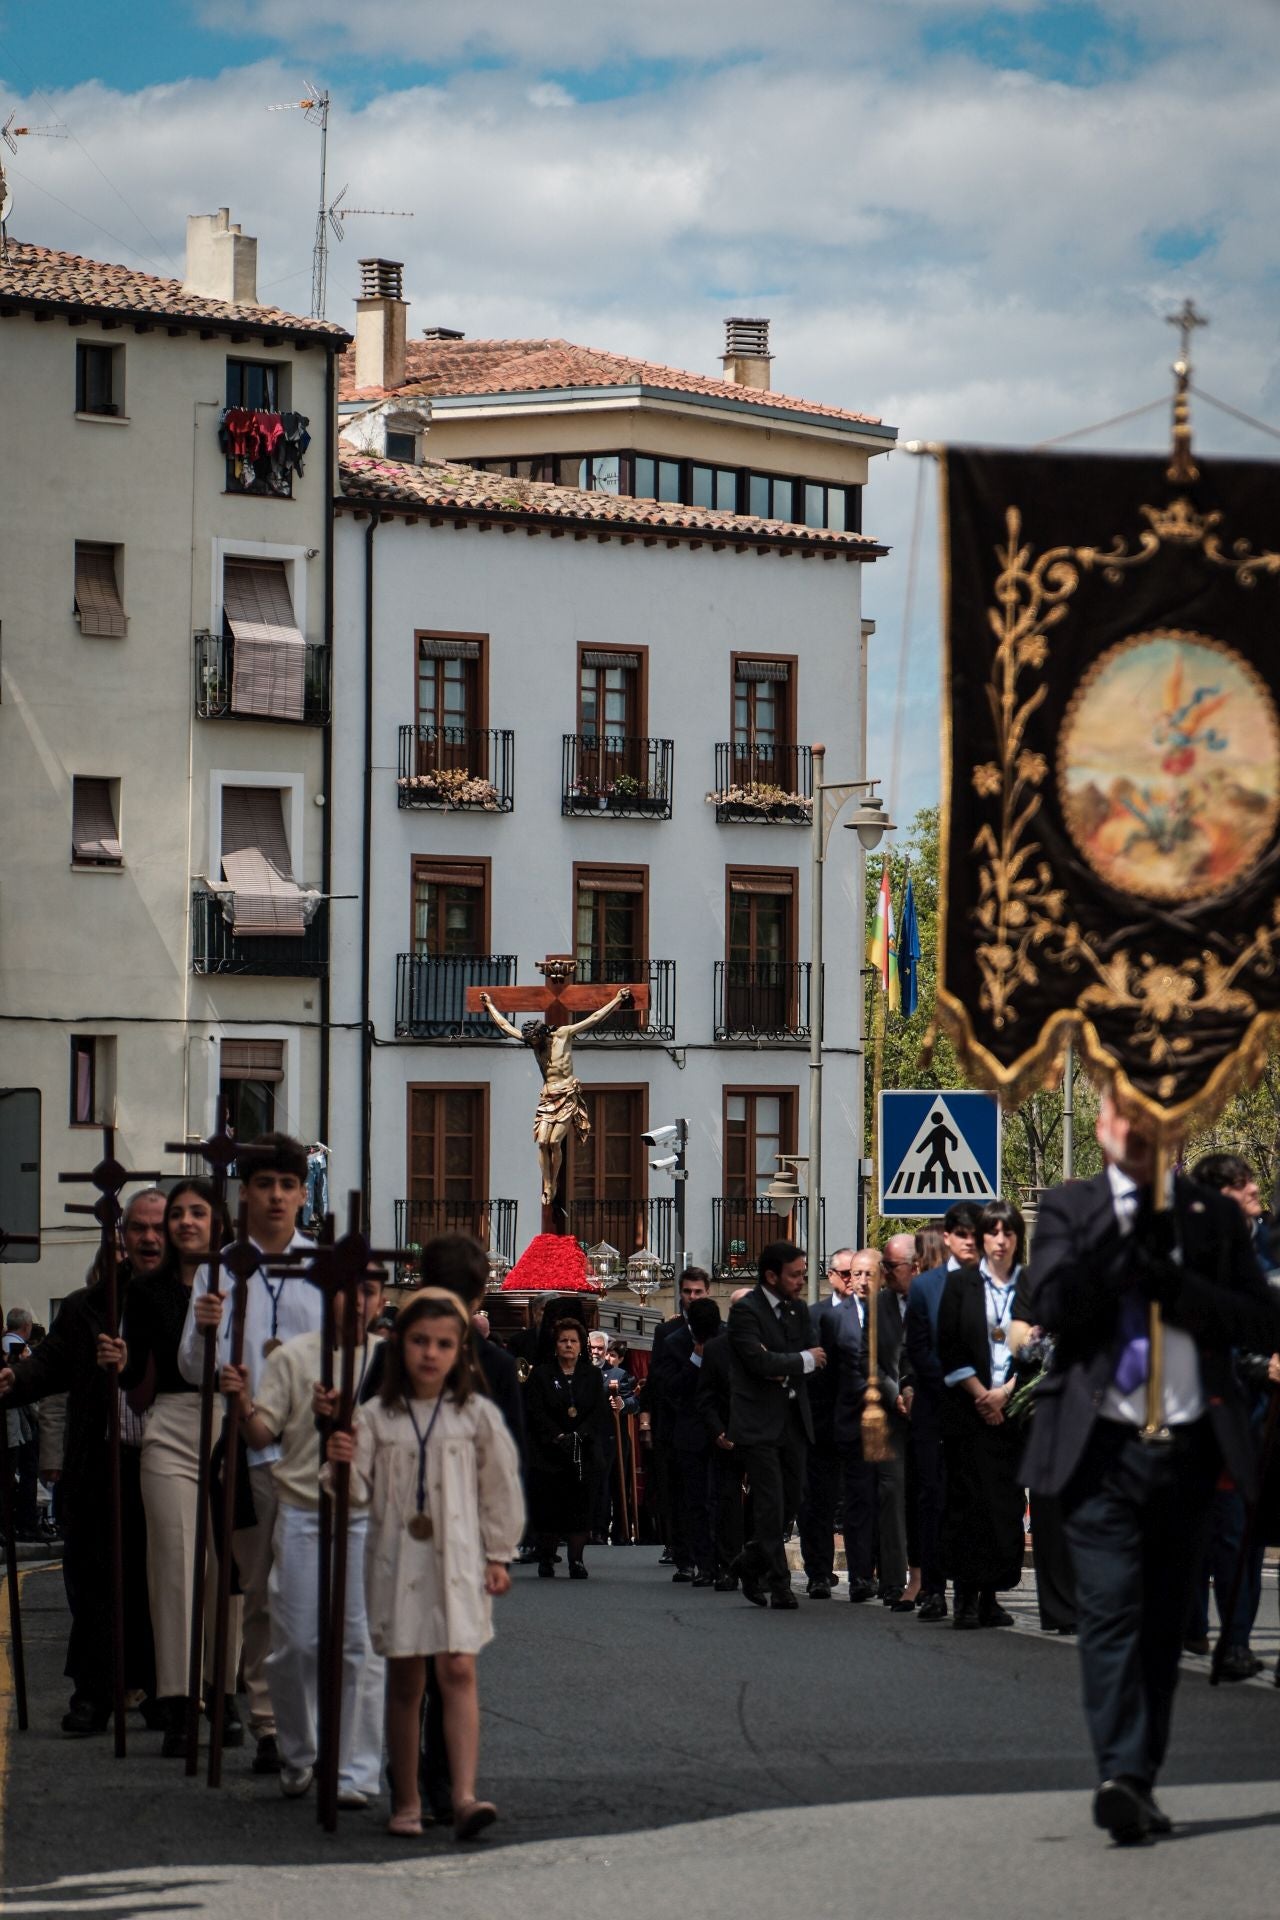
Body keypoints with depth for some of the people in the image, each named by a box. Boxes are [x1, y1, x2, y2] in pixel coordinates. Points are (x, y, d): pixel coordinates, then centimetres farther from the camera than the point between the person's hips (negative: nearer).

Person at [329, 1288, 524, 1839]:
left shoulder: (477, 1416, 2)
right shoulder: (376, 1417, 3)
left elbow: (500, 1488, 8)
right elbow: (358, 1489, -1)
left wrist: (497, 1557, 6)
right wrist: (341, 1463, -22)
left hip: (458, 1559, -1)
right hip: (396, 1559, 1)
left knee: (459, 1671, -12)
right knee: (403, 1679, 5)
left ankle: (464, 1795, -17)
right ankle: (406, 1800, 11)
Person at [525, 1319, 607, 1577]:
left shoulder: (592, 1375, 10)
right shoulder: (541, 1374, 5)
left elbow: (599, 1412, 3)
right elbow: (535, 1411, -3)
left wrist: (579, 1435, -12)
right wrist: (558, 1437, -14)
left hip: (584, 1452, 1)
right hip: (548, 1452, -1)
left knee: (580, 1505, -3)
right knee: (548, 1506, -4)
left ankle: (576, 1559, 2)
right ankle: (546, 1558, 8)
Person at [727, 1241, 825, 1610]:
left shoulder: (798, 1309, 12)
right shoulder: (745, 1311, -11)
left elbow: (816, 1358, 6)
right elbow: (761, 1362, -21)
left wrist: (782, 1370, -12)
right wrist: (802, 1361, -7)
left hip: (793, 1420, 7)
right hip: (759, 1423, -7)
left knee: (791, 1498, 8)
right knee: (770, 1502, -8)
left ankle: (751, 1563, 26)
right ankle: (778, 1583, -3)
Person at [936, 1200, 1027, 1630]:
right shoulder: (960, 1284, 5)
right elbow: (949, 1349, 1)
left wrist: (1006, 1392, -6)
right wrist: (981, 1394, -6)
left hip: (1014, 1408, 2)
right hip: (968, 1408, -2)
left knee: (1007, 1501, -1)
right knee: (968, 1500, -6)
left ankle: (991, 1595, 4)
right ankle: (966, 1597, -4)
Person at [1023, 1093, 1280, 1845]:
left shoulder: (1215, 1216, 10)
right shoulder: (1070, 1210, 7)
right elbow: (1053, 1308, -8)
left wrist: (1177, 1287, -11)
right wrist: (1127, 1234, -13)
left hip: (1191, 1445, 3)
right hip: (1105, 1446, -2)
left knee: (1166, 1621, 7)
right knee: (1111, 1611, -13)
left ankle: (1140, 1781, 14)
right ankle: (1122, 1776, -21)